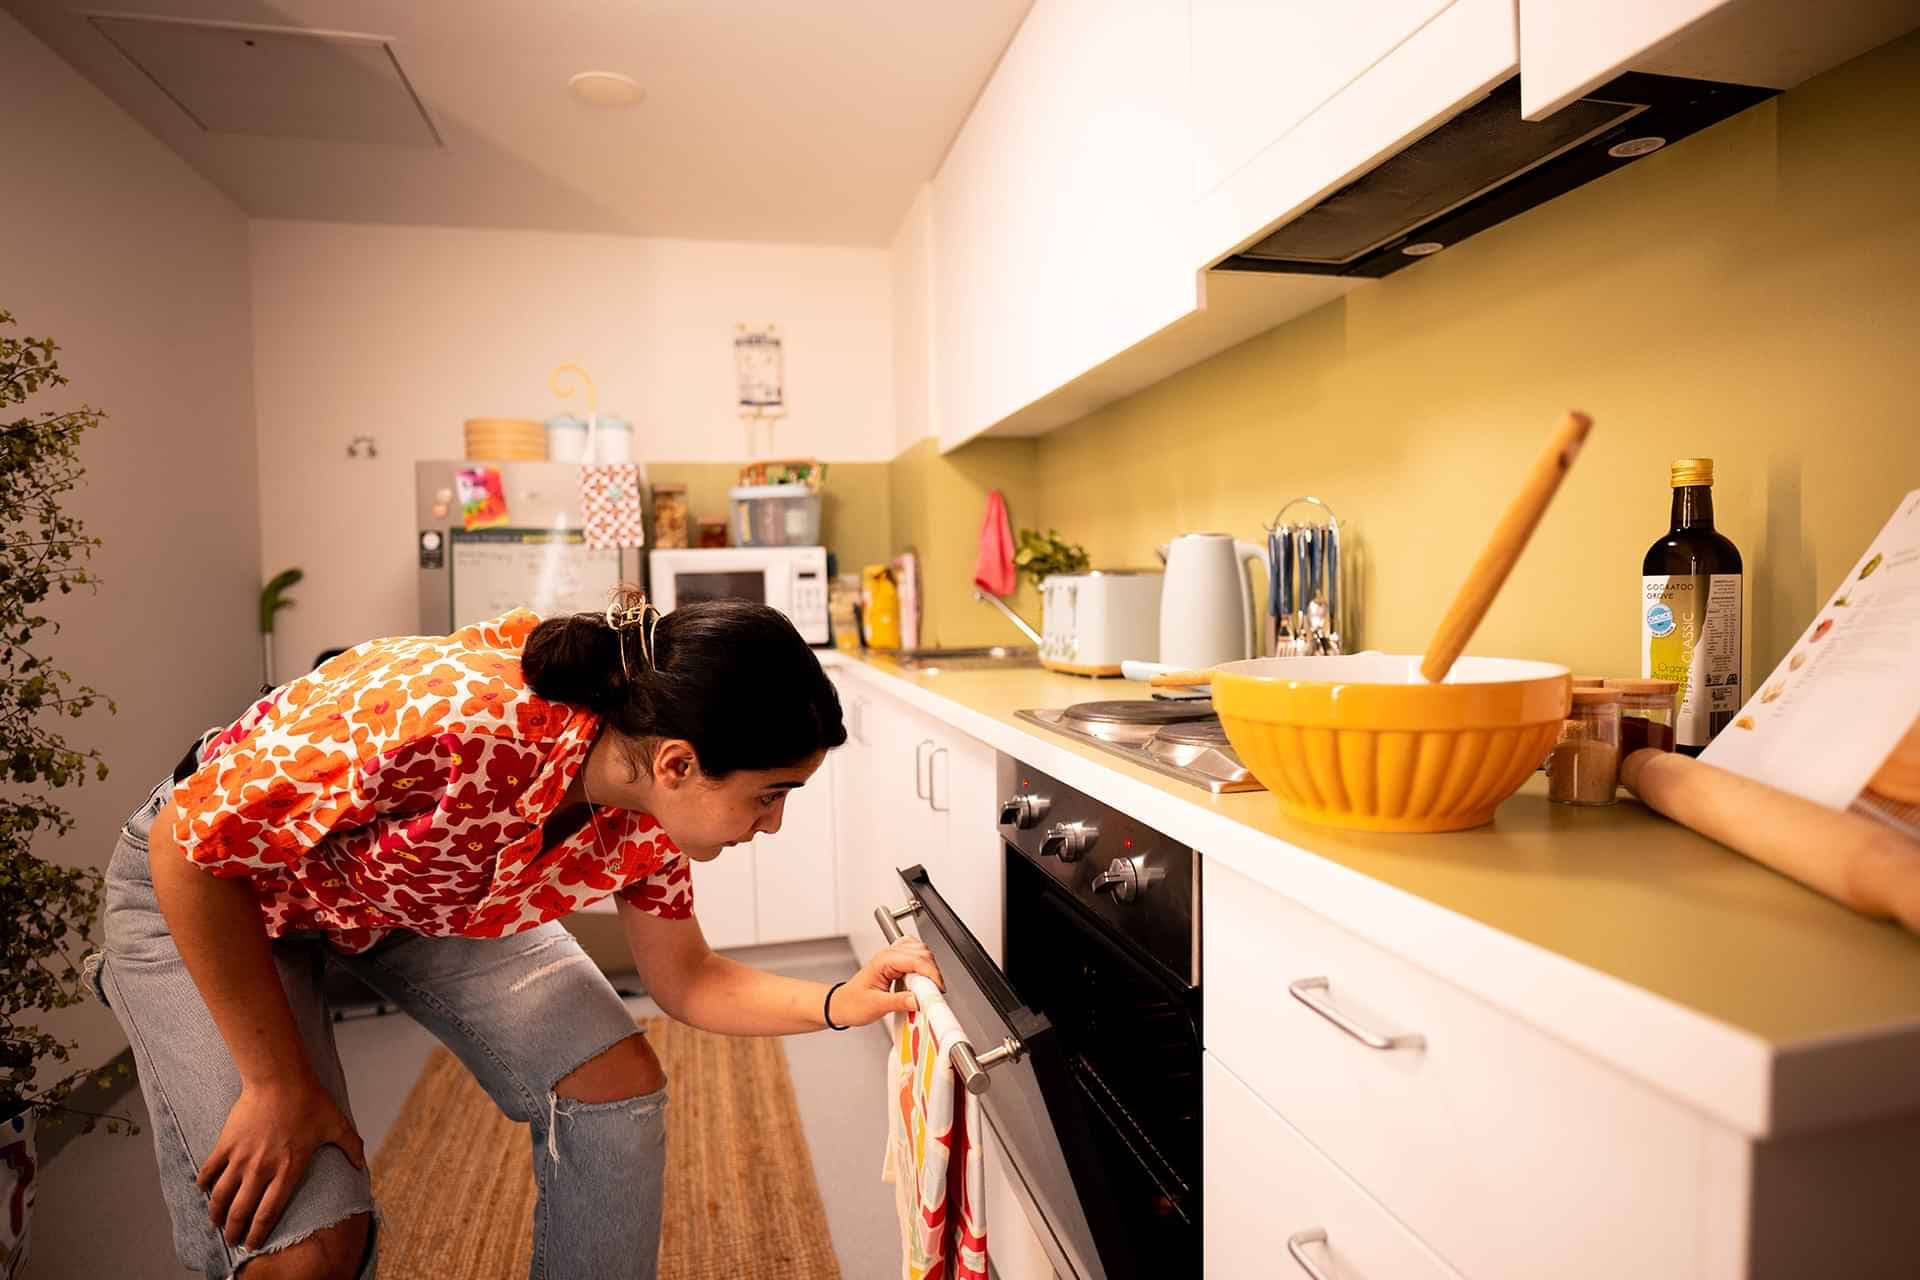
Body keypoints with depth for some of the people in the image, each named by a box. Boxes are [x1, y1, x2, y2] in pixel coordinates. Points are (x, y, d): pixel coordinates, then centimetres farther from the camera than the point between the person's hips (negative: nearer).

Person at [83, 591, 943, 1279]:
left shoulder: (645, 818, -21)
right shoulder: (445, 722, -43)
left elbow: (687, 983, -5)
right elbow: (186, 844, -27)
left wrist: (841, 1003, -19)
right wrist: (280, 1085, -21)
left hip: (426, 893, 5)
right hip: (209, 890, -4)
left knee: (614, 1083, -7)